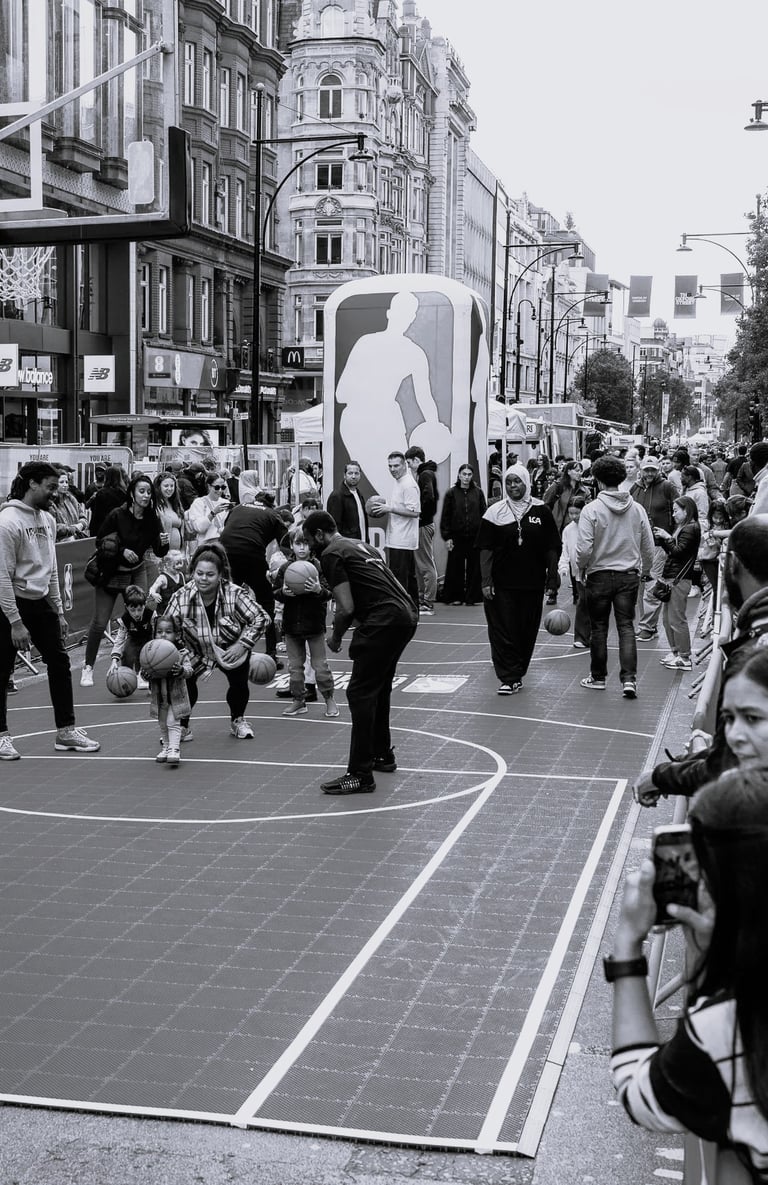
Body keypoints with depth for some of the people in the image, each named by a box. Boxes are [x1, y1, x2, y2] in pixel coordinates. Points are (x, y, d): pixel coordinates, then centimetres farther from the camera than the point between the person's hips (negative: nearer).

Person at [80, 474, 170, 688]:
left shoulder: (152, 519, -8)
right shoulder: (117, 515, -17)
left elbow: (159, 552, -7)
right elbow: (100, 543, -11)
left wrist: (163, 543, -29)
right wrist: (122, 551, -24)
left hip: (136, 573, 3)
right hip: (110, 573, -3)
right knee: (99, 622, -1)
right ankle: (88, 667, 14)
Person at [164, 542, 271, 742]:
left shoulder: (235, 594, -26)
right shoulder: (180, 597, -23)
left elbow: (261, 618, -17)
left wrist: (243, 645, -24)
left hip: (232, 650, 0)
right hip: (196, 653, 1)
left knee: (239, 684, -7)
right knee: (184, 679, -17)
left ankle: (237, 721, 26)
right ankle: (181, 726, 6)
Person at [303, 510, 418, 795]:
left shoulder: (331, 554, -3)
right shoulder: (360, 545, 24)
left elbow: (346, 607, -12)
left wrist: (335, 637, 7)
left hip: (385, 620, -9)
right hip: (408, 614, 9)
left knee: (360, 693, -6)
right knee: (379, 688, 23)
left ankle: (361, 774, -6)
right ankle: (383, 755, 35)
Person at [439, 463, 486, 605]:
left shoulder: (478, 492, 6)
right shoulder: (451, 493, 3)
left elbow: (483, 514, 7)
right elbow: (445, 517, 3)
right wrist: (447, 537, -3)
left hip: (475, 536, 1)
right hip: (457, 537, -1)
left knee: (474, 567, 3)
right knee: (455, 568, 3)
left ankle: (473, 597, 10)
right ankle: (454, 597, 12)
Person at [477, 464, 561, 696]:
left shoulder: (541, 511, 3)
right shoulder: (494, 512, 0)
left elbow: (552, 547, 7)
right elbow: (485, 549, -1)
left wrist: (552, 576, 3)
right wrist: (486, 581, -8)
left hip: (533, 583, 1)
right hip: (502, 583, -1)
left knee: (527, 631, 8)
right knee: (503, 630, -5)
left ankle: (516, 673, 22)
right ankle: (509, 678, -1)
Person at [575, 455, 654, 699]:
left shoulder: (591, 509, -12)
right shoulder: (637, 509, -1)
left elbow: (584, 549, -15)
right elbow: (648, 547, 4)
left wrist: (581, 567, 5)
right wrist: (645, 571, 21)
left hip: (599, 576, -2)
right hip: (629, 575, 2)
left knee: (599, 628, 11)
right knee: (626, 627, 5)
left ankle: (598, 677, 22)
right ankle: (629, 679, -5)